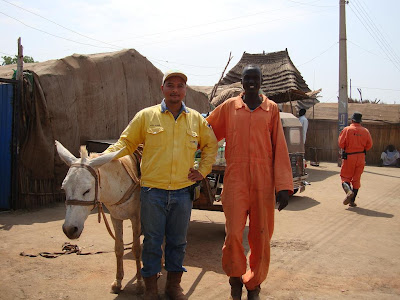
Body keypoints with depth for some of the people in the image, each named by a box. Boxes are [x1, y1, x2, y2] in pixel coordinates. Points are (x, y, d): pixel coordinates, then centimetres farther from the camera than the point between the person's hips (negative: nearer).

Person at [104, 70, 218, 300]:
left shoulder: (196, 119, 6)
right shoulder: (146, 116, 0)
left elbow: (211, 144, 19)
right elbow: (127, 142, 3)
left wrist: (203, 170, 9)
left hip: (183, 192, 2)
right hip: (153, 191, -2)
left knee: (178, 241, 13)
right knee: (152, 241, 8)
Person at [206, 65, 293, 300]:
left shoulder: (271, 109, 8)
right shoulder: (229, 107, 8)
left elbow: (279, 148, 3)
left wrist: (284, 185, -2)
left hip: (263, 181, 1)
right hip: (235, 179, 0)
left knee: (261, 235, 6)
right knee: (234, 232, -7)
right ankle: (236, 277, 20)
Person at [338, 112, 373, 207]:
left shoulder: (347, 129, -9)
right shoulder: (365, 131, 0)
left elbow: (341, 143, -9)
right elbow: (369, 145, 3)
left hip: (348, 157, -3)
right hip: (361, 158, 3)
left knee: (345, 178, 7)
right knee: (356, 179, 12)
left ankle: (348, 191, -23)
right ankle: (352, 201, 14)